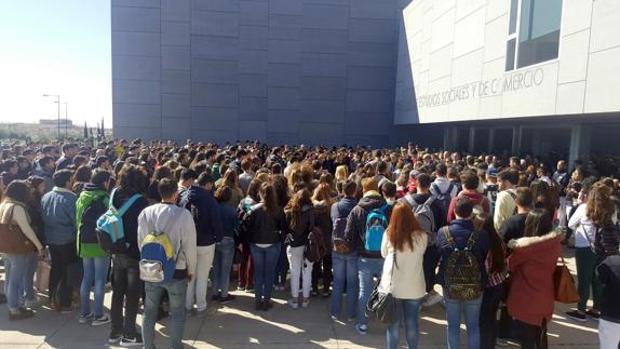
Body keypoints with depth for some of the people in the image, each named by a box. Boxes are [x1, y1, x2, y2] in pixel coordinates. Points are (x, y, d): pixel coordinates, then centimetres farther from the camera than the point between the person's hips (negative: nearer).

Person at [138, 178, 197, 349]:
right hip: (177, 271, -3)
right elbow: (189, 246, -12)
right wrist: (191, 270, 3)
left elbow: (141, 242, 1)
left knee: (150, 312, 18)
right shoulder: (184, 214, -17)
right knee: (177, 314, 13)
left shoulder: (146, 213, -7)